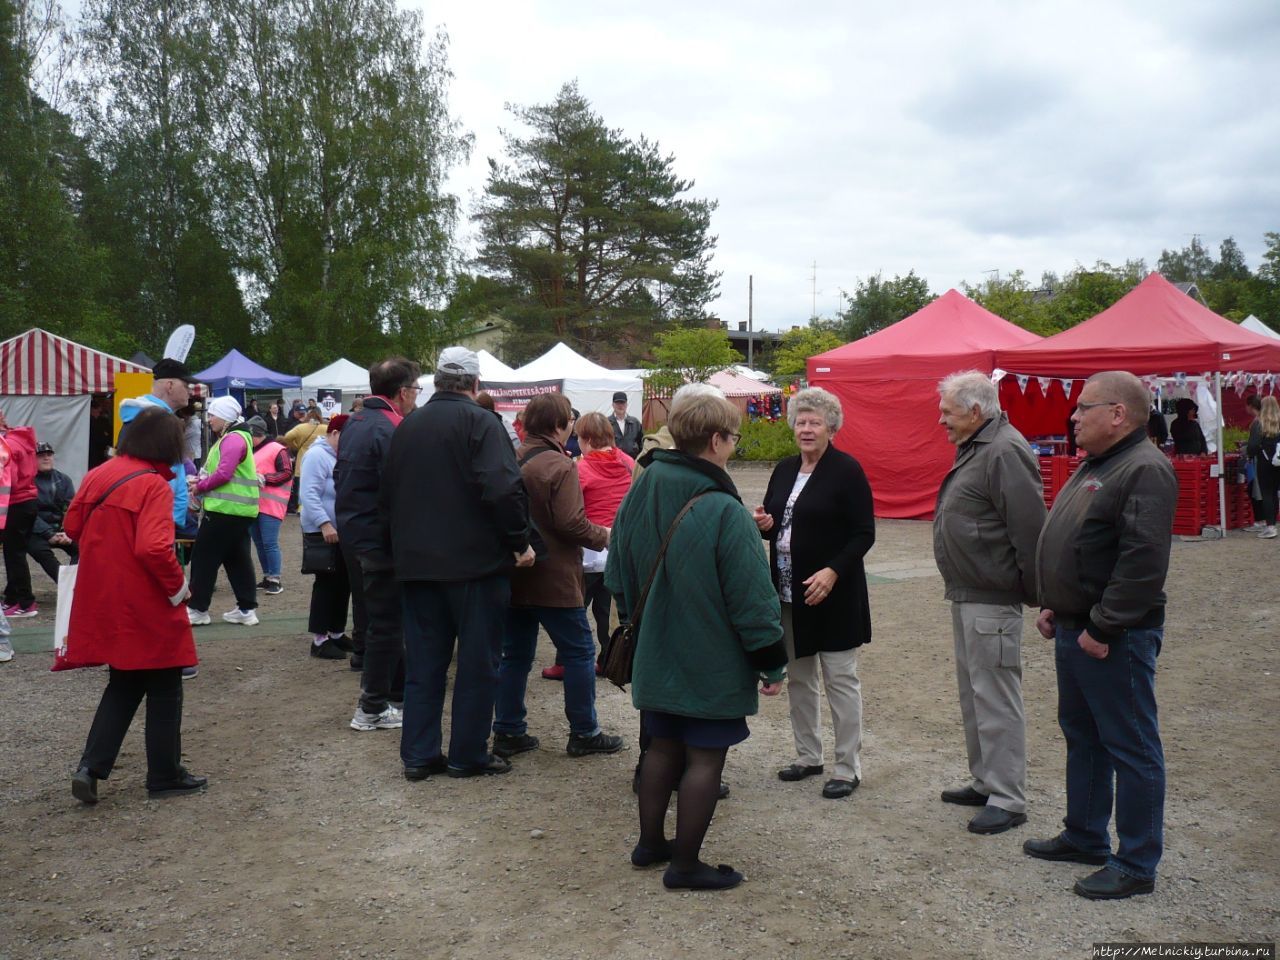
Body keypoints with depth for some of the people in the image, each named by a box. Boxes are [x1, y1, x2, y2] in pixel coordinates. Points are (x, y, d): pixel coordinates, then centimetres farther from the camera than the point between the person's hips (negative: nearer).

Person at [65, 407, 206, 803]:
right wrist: (178, 585, -13)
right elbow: (154, 548, -27)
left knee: (124, 685, 21)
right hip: (147, 608, -7)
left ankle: (90, 767, 10)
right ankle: (165, 776, 19)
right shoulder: (154, 486, -18)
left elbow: (73, 527, 12)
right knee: (164, 690, 10)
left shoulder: (97, 476, 3)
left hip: (102, 603, 7)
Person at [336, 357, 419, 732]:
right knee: (386, 623, 1)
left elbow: (341, 477, 18)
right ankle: (372, 709, 8)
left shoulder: (354, 423, 11)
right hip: (381, 539, -10)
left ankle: (398, 691, 30)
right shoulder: (391, 430, -19)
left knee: (385, 617, 19)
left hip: (354, 532, 10)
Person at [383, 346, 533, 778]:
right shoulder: (479, 422, -11)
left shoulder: (408, 426, 10)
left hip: (416, 561, 6)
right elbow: (503, 488, -22)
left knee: (423, 662, 12)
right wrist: (520, 541, -13)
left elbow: (388, 494, 16)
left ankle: (419, 754, 16)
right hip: (475, 561, -6)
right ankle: (468, 755, 11)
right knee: (477, 662, 5)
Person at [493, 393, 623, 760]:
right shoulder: (560, 466, -16)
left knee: (515, 655, 13)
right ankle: (584, 734, 11)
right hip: (553, 579, -7)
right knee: (579, 653, 5)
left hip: (513, 576, 7)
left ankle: (508, 732, 17)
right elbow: (571, 523, -22)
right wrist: (602, 536, -5)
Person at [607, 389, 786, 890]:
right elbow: (752, 599, -19)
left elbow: (617, 576, 10)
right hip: (712, 666, -7)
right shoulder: (724, 512, -22)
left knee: (663, 746, 20)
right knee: (705, 757, 5)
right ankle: (685, 865, 14)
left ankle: (650, 842, 32)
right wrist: (772, 663, -8)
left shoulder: (639, 494, -1)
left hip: (655, 657, 7)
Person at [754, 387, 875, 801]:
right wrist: (766, 525, -5)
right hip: (788, 593, 7)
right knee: (797, 677, 15)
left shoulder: (847, 470, -10)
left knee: (840, 679, 1)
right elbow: (771, 521, 19)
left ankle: (848, 768, 11)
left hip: (831, 593, -7)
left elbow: (864, 533, -12)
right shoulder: (784, 470, 11)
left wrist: (833, 571, -24)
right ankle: (808, 756, 29)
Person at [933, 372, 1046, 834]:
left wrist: (1034, 591, -19)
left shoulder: (1005, 452, -19)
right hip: (967, 594, 11)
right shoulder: (974, 450, 15)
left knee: (996, 698, -4)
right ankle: (985, 782, 30)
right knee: (973, 694, 18)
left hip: (992, 600, -11)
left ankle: (1007, 799, 4)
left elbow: (1029, 527, -23)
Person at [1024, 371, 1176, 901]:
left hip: (1116, 639, -10)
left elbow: (1143, 561, -26)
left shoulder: (1145, 469, -18)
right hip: (1075, 631, 11)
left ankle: (1136, 866, 12)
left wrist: (1102, 628, -22)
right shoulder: (1093, 467, 14)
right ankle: (1084, 837, 35)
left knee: (1131, 749, 1)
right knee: (1082, 737, 20)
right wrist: (1051, 605, 14)